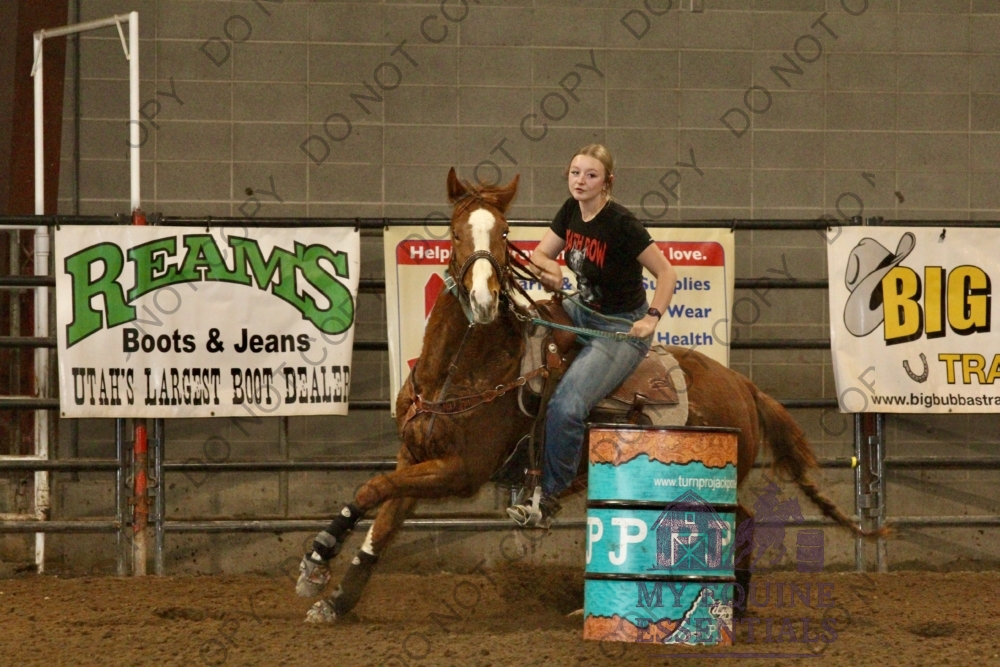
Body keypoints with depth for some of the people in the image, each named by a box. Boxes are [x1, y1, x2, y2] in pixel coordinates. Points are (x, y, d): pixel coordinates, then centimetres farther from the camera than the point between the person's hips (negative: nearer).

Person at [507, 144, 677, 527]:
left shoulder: (620, 223, -22)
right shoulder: (571, 212, 0)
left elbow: (666, 273, -17)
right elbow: (538, 256, 9)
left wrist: (652, 318, -26)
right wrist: (549, 269, -13)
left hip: (622, 331, -9)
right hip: (584, 312, 9)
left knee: (566, 408, -25)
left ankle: (548, 496, -8)